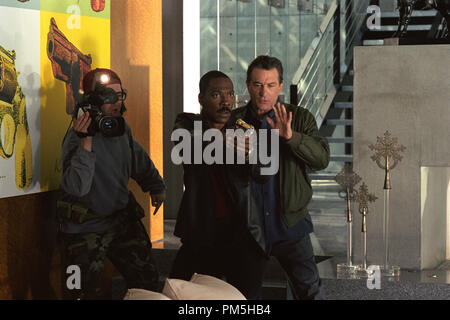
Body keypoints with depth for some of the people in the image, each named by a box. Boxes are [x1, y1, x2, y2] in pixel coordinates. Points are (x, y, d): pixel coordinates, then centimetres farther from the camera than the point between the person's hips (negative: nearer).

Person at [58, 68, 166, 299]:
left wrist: (156, 186, 27)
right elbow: (76, 188, -33)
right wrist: (86, 142, -38)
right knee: (87, 293, -2)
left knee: (148, 282, 9)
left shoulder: (122, 127, 3)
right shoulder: (77, 136, -20)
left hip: (123, 219, 7)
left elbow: (139, 159, 25)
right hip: (86, 229, -6)